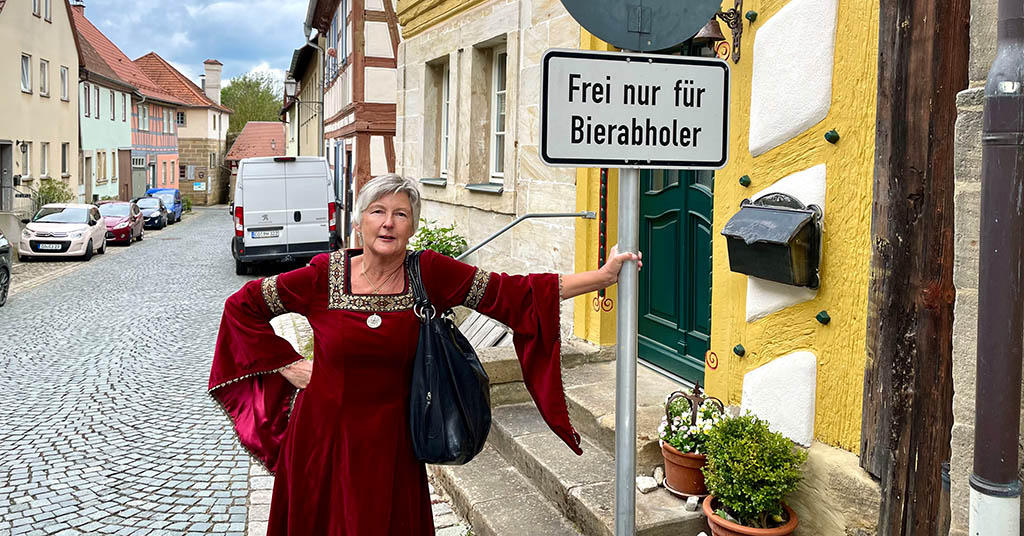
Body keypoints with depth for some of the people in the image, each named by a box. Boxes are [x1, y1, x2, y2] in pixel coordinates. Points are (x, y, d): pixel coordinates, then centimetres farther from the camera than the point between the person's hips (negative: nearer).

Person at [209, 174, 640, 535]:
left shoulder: (430, 274, -8)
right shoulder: (325, 275, -10)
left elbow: (514, 293, -13)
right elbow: (242, 304, 1)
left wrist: (604, 275, -16)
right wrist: (287, 364, -2)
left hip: (389, 442, 0)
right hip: (322, 437, 0)